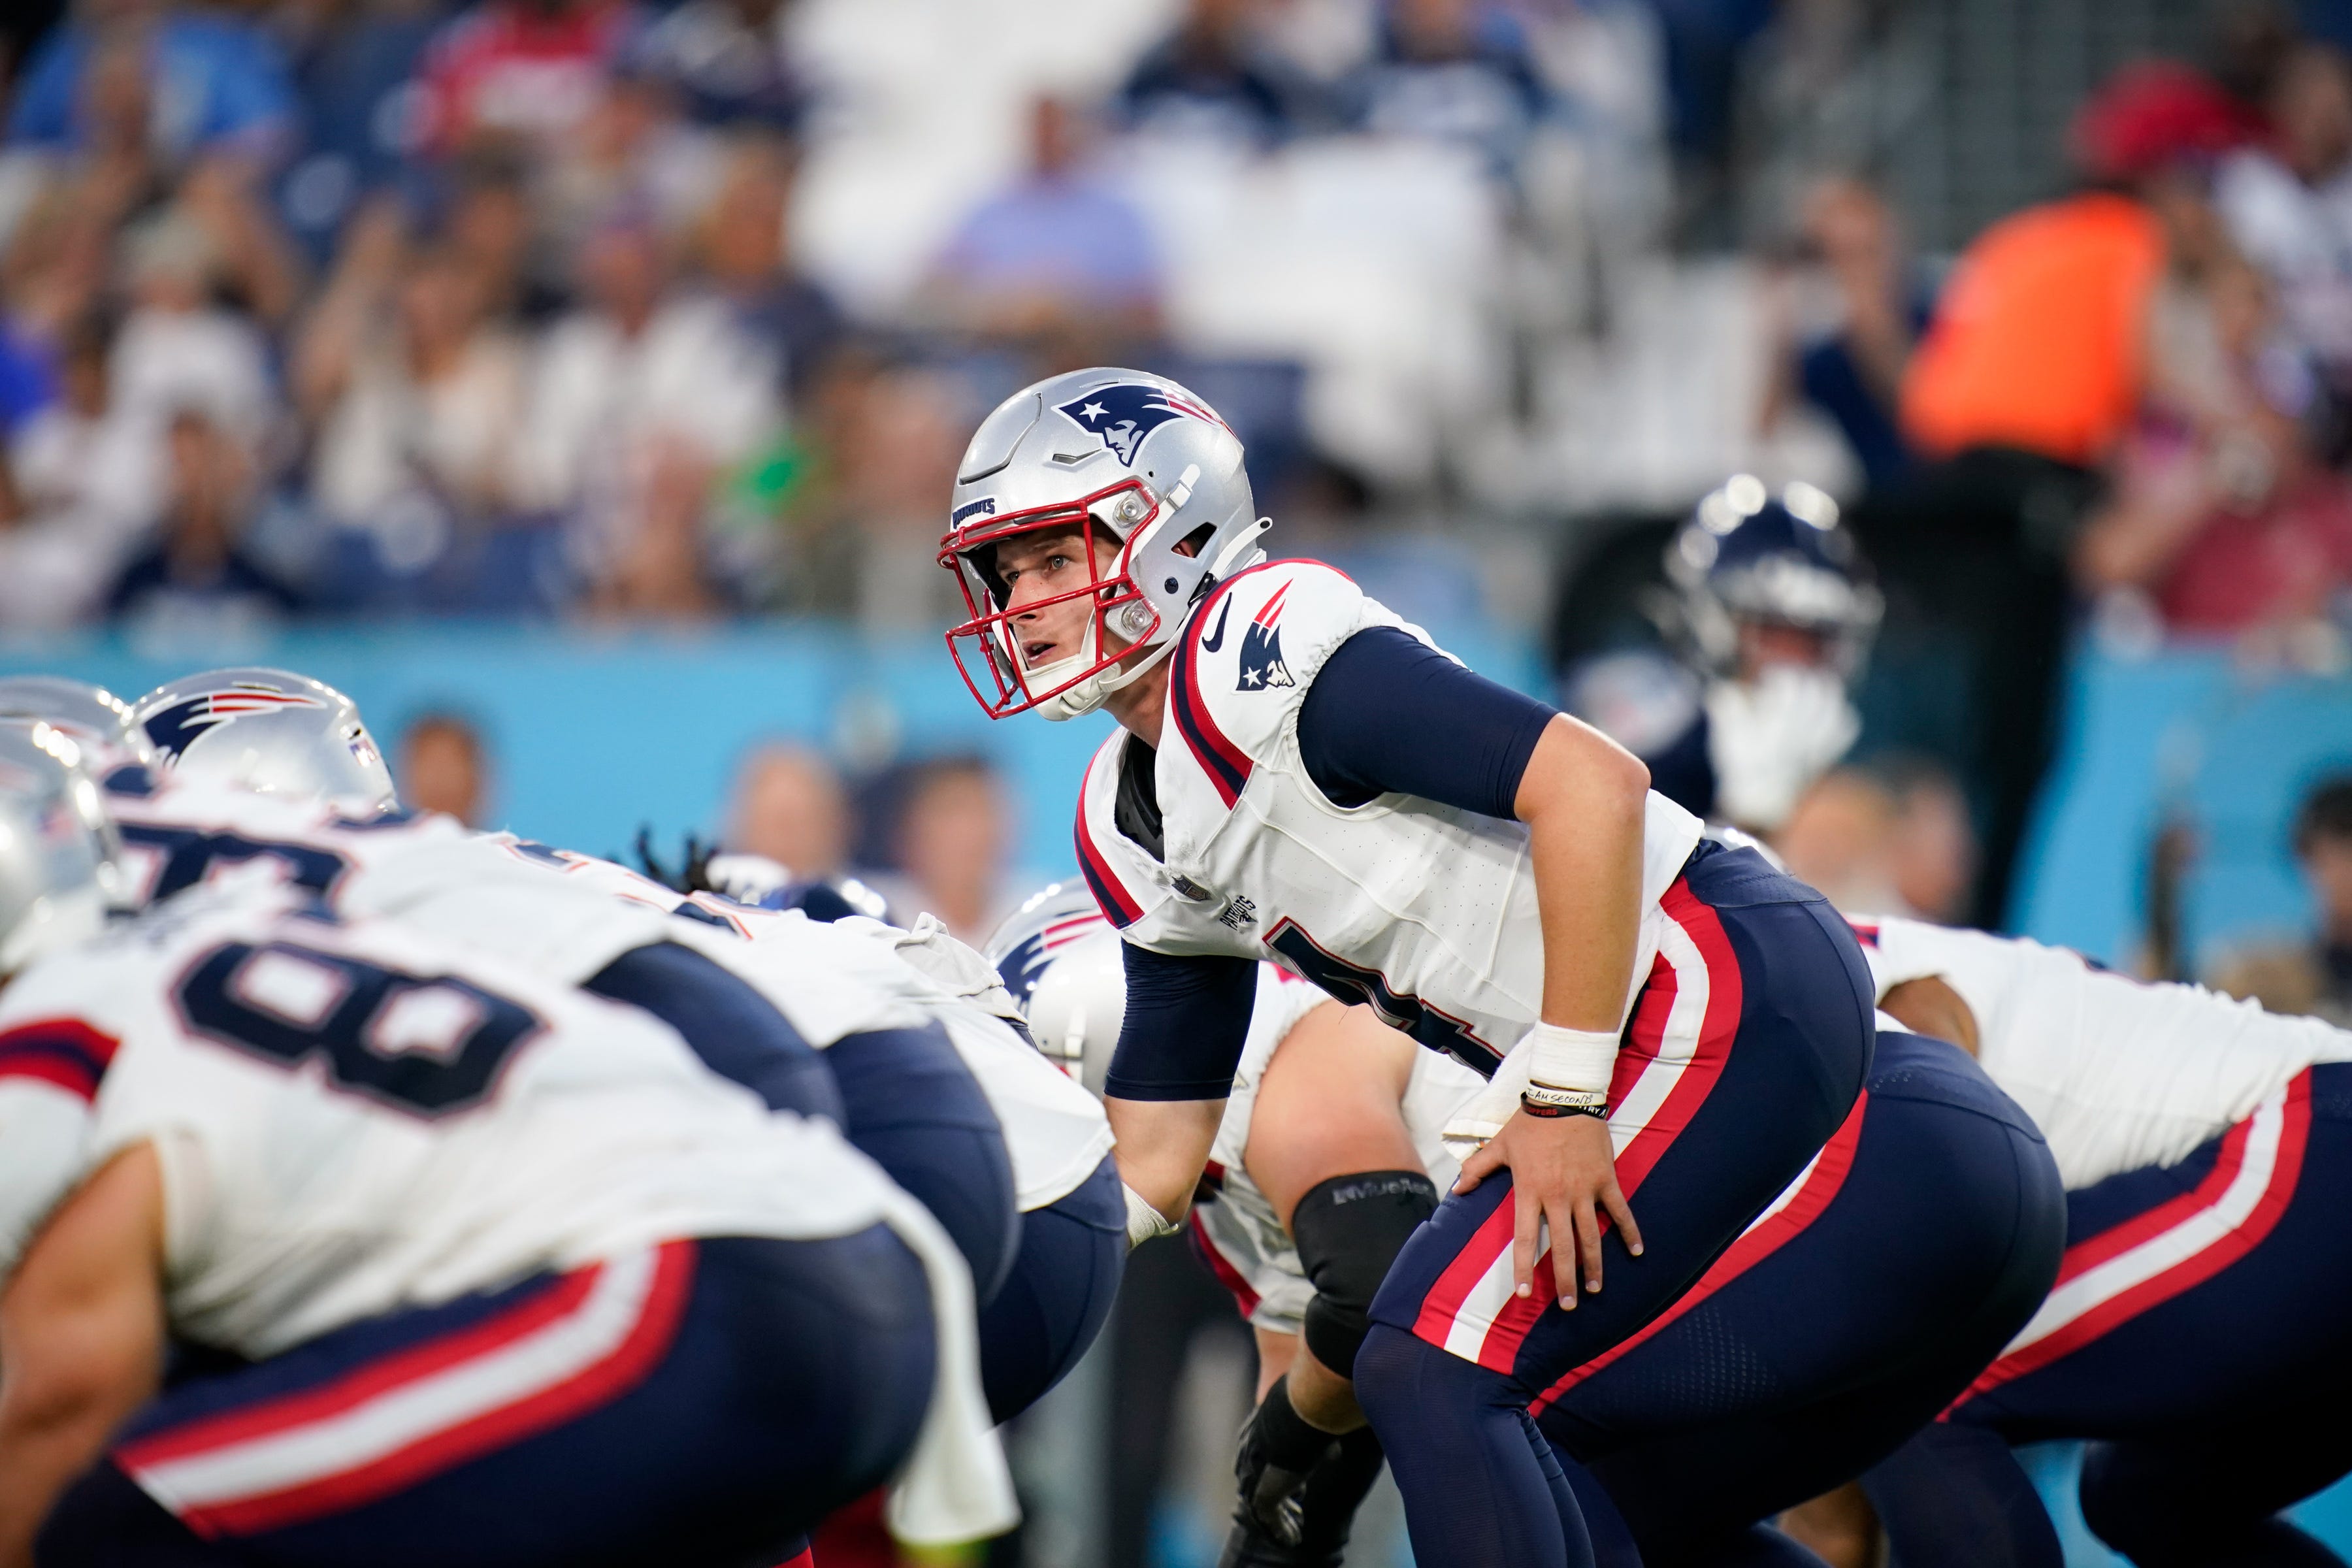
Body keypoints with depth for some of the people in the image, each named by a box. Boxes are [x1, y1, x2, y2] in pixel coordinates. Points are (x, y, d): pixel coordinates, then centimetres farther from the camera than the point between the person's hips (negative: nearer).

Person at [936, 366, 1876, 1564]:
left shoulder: (1259, 650, -16)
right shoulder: (1131, 836, 14)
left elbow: (1593, 785, -24)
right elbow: (1151, 1166, 19)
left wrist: (1563, 1096, -20)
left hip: (1730, 999, -10)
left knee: (1427, 1375, -14)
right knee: (1455, 1411, 13)